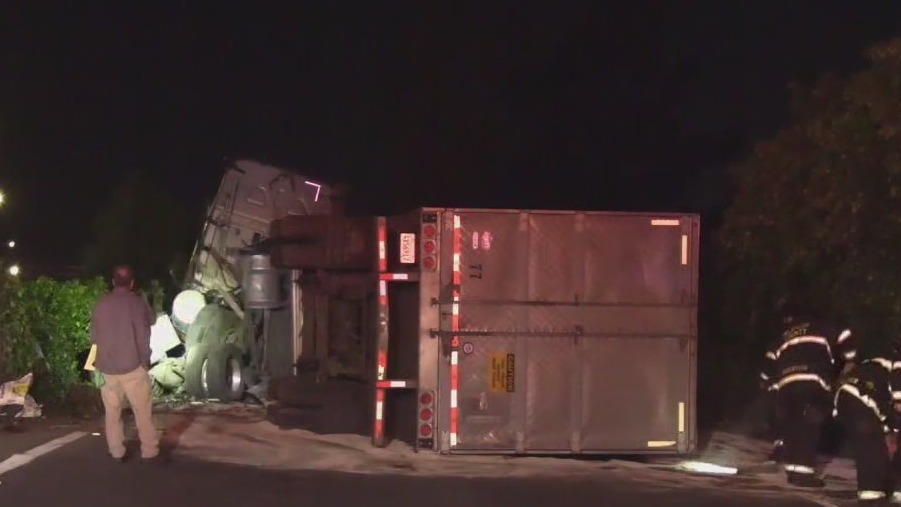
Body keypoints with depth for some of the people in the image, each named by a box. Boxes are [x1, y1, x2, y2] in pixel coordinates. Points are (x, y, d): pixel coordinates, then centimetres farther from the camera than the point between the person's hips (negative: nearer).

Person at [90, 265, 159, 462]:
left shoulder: (101, 304, 7)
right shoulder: (137, 302, -7)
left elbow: (94, 336, 11)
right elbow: (143, 335, -10)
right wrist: (145, 360, -2)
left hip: (106, 367, 4)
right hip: (131, 366, -4)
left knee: (112, 412, 11)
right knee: (143, 411, 1)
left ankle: (117, 452, 11)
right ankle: (149, 451, 0)